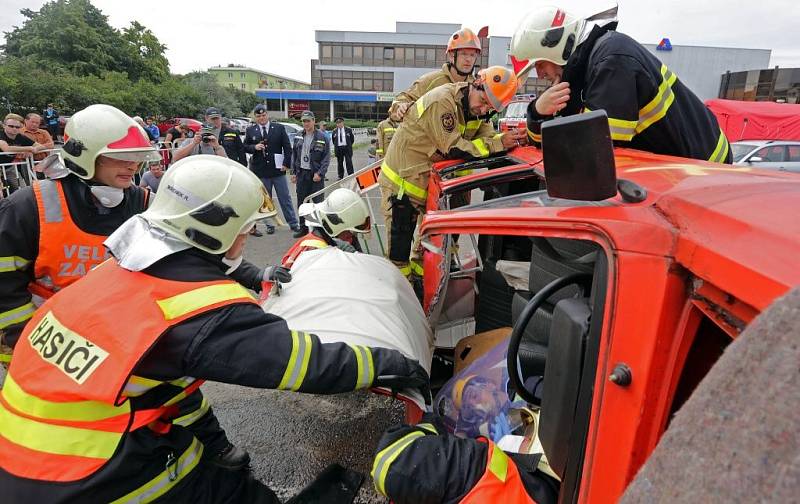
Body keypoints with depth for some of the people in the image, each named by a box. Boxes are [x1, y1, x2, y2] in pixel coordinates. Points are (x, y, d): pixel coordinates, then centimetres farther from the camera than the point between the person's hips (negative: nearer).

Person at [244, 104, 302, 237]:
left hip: (278, 170, -1)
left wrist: (286, 163, -6)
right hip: (261, 171, 1)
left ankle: (293, 223, 15)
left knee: (285, 198, 6)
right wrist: (254, 147, -12)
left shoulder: (279, 128, 1)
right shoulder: (250, 131, 4)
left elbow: (287, 147, 1)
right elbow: (245, 147, 9)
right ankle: (269, 225, 21)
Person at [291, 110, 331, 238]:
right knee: (301, 202, 10)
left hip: (316, 175, -5)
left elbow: (327, 157, -7)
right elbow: (294, 155, 14)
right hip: (301, 174, 5)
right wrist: (294, 172, 8)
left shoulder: (322, 137, -6)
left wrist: (320, 173, -14)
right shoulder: (298, 137, 9)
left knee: (318, 202, -2)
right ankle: (303, 227, 20)